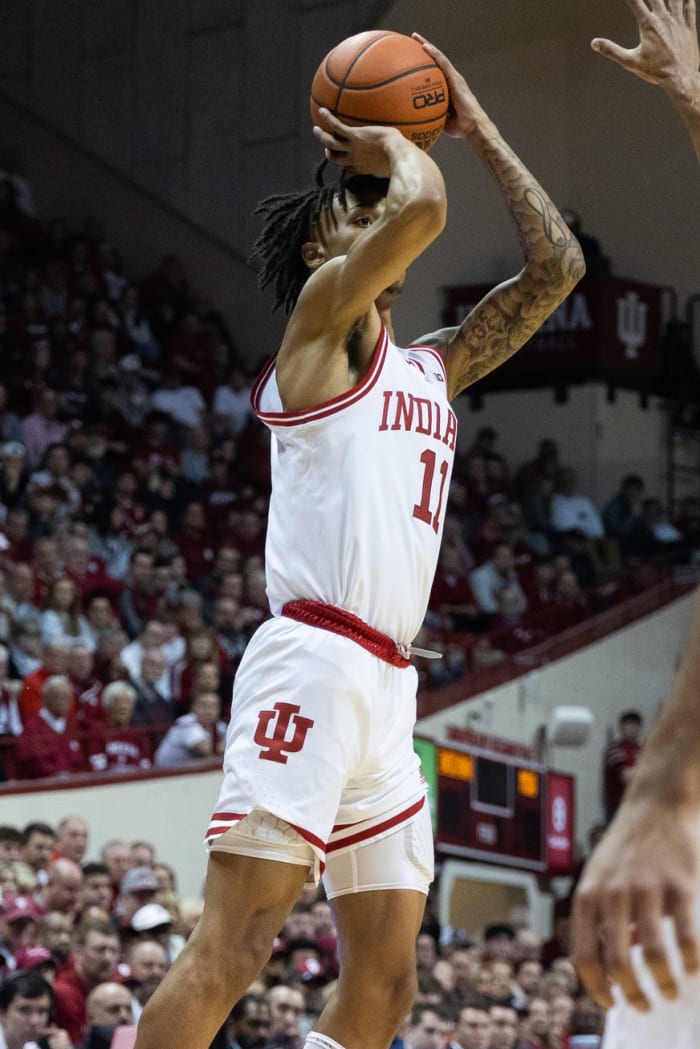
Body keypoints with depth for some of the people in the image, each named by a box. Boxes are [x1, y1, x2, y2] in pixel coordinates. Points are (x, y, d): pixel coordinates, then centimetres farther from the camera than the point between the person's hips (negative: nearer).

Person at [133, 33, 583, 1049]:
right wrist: (383, 146, 6)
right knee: (234, 942, -16)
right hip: (313, 662, -9)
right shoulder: (324, 316, 2)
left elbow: (556, 267, 25)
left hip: (389, 688, 9)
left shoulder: (432, 369, 24)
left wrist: (476, 128, 24)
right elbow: (424, 206, -14)